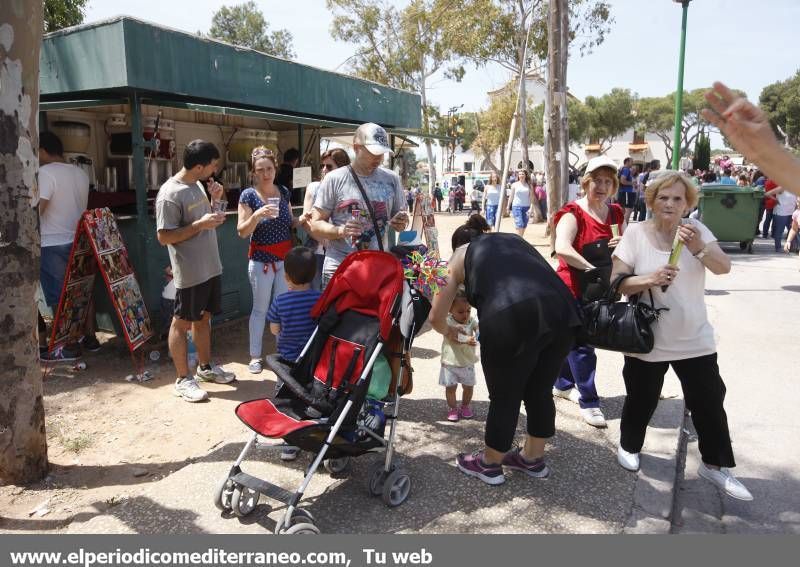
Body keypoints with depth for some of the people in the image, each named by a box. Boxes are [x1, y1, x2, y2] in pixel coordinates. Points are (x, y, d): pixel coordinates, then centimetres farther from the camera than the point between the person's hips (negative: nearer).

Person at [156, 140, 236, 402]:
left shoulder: (197, 184, 8)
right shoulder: (170, 194, -19)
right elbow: (164, 237, -19)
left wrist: (215, 200, 1)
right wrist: (200, 224, -24)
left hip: (211, 267, 9)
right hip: (190, 272, -8)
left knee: (203, 318, 19)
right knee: (182, 323, 4)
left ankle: (205, 367, 34)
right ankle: (183, 379, 15)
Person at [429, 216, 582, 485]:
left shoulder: (460, 256, 24)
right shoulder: (514, 239, 35)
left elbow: (436, 316, 24)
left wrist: (449, 332, 47)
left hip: (512, 317, -4)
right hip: (562, 310, 5)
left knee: (504, 397, 15)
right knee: (540, 392, 23)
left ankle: (489, 464, 35)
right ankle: (533, 458, 42)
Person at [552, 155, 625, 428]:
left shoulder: (616, 213, 8)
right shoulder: (574, 213, -13)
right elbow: (562, 249, -30)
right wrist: (592, 269, -35)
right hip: (574, 289, -7)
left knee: (573, 338, 19)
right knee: (581, 344, -4)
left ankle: (563, 384, 36)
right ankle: (589, 402, 4)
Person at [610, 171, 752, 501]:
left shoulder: (696, 229, -3)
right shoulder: (636, 233, -9)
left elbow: (724, 267, -14)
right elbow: (616, 283, -12)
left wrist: (698, 248, -33)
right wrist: (650, 279, -29)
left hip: (694, 339, 2)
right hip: (648, 339, -2)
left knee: (709, 402, 8)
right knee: (642, 399, 12)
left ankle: (715, 464, 28)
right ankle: (629, 446, 39)